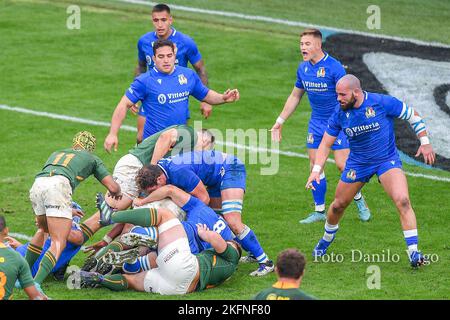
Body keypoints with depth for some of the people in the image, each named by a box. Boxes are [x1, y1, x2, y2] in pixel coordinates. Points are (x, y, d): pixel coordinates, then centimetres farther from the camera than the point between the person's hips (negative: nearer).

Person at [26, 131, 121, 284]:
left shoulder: (56, 153, 40)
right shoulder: (92, 159, 28)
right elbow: (113, 187, 21)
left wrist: (68, 209, 54)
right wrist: (117, 194, 45)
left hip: (37, 184, 5)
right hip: (59, 185, -5)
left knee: (43, 230, 31)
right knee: (59, 243, -6)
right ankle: (35, 283, -26)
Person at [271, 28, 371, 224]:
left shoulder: (334, 67, -17)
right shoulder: (303, 68, 4)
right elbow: (294, 97, 16)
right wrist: (279, 123, 17)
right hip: (316, 121, 6)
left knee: (342, 164, -10)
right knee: (315, 166, 4)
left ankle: (359, 200, 13)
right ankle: (319, 211, 12)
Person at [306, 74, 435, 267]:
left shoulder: (382, 103, -20)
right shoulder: (340, 115, -9)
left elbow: (413, 116, -7)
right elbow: (326, 143, 0)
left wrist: (425, 143, -7)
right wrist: (316, 170, -13)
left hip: (387, 160, -3)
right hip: (357, 163, 3)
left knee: (402, 201, -24)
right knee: (338, 205, 12)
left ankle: (413, 252, -20)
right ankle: (327, 238, 44)